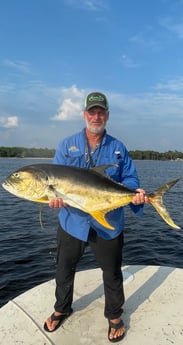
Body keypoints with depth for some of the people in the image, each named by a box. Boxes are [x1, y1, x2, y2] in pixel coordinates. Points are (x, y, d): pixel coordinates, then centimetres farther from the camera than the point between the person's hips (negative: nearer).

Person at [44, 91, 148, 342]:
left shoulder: (118, 148, 3)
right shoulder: (67, 145, 1)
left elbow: (129, 179, 0)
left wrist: (135, 193, -22)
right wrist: (55, 196, -26)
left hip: (108, 224, 0)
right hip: (72, 221, 1)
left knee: (112, 273, 15)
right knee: (64, 269, 18)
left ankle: (114, 316, 41)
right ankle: (61, 309, 46)